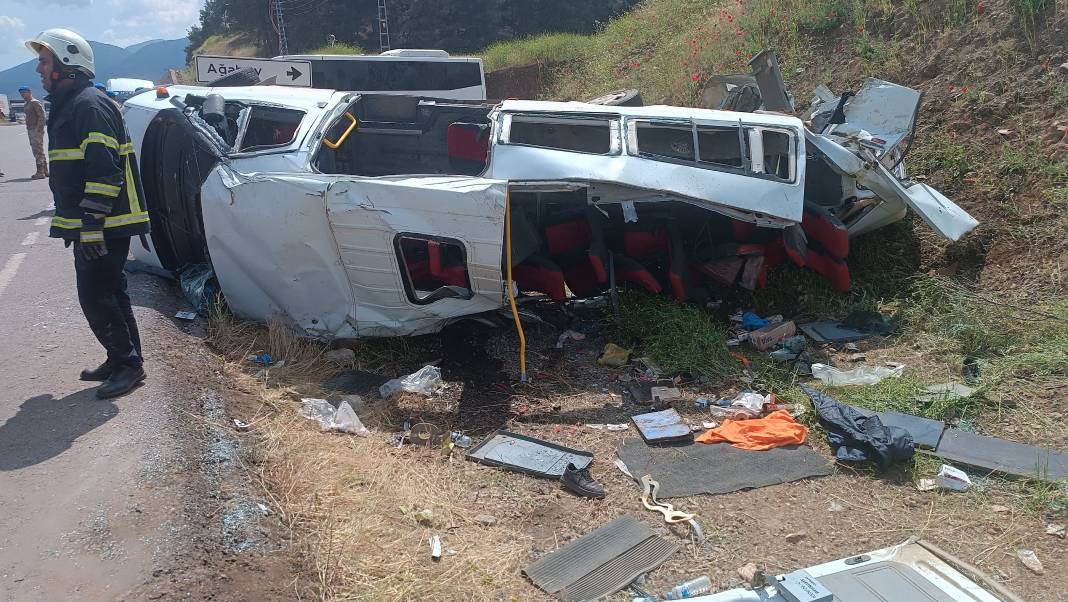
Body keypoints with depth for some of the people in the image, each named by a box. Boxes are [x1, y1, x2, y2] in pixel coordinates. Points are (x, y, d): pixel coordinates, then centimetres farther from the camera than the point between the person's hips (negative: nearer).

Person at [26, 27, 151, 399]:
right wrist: (73, 224, 25)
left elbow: (104, 171, -23)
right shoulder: (66, 106, 19)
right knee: (106, 295, 15)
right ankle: (121, 360, 25)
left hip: (103, 228, -10)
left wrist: (91, 225, -25)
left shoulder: (90, 105, -14)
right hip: (87, 226, 10)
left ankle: (129, 363, 1)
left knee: (96, 298, -8)